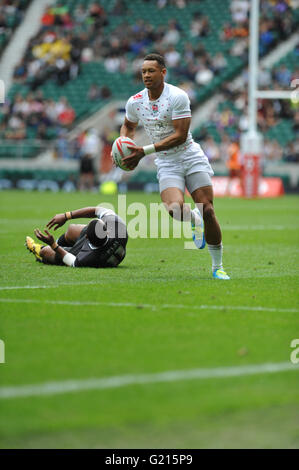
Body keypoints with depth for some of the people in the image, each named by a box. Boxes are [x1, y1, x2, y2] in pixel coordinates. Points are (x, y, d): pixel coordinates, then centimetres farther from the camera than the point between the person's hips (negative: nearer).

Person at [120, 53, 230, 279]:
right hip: (167, 165, 2)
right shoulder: (135, 102, 1)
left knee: (207, 210, -10)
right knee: (174, 209, -26)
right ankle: (193, 219, 13)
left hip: (192, 158, -2)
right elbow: (128, 126, 23)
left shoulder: (178, 97, -15)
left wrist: (145, 151, -23)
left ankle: (217, 267, 7)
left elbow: (180, 135, -19)